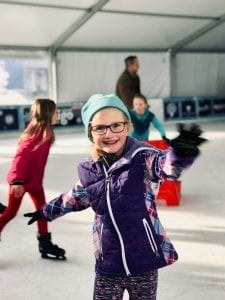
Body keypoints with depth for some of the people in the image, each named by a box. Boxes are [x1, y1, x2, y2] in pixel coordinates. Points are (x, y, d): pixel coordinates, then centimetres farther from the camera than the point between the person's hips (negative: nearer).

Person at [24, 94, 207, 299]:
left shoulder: (143, 157, -14)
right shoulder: (90, 170, 1)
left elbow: (167, 165, -37)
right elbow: (75, 198, 22)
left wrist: (180, 154, -61)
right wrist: (47, 212, 38)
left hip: (144, 262, -3)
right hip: (108, 265, 4)